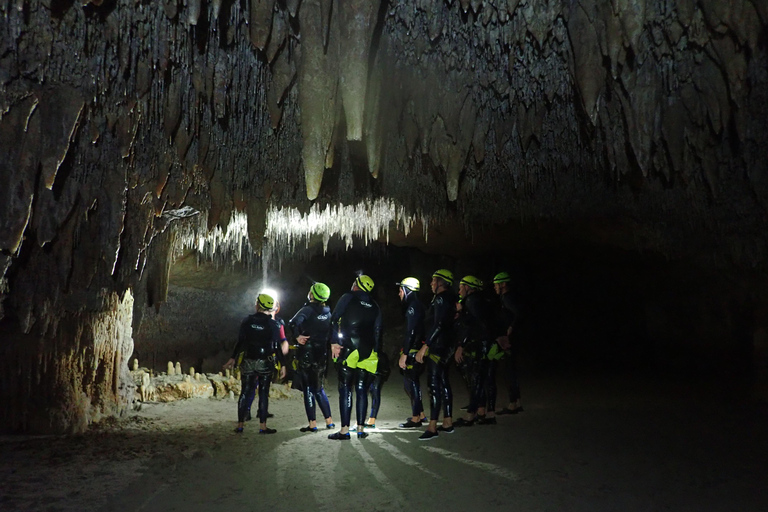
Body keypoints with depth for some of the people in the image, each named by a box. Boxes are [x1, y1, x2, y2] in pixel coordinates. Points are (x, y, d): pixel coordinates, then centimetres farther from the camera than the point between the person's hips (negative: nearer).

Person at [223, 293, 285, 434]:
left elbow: (240, 342, -1)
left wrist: (233, 358, 7)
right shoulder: (273, 324, -5)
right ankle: (262, 426, 4)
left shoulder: (248, 321, 0)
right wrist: (282, 365, -2)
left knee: (245, 392, 9)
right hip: (265, 363, -2)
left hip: (248, 362, 2)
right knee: (263, 393, 3)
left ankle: (240, 425, 11)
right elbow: (277, 346, -7)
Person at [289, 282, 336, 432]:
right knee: (319, 389, 18)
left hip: (306, 354, -6)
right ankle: (329, 421, 18)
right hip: (322, 355, 6)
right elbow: (331, 334, 14)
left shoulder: (309, 309, -11)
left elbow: (294, 322, -27)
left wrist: (298, 336, -15)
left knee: (308, 389, 2)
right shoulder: (328, 313, 10)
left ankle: (312, 424, 3)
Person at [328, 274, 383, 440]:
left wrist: (334, 342, -8)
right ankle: (361, 429, 9)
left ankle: (344, 430, -4)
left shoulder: (348, 298, 3)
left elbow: (334, 320, -6)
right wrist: (376, 353, 15)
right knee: (362, 390, 9)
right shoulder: (375, 306, 15)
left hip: (348, 350, -4)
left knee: (345, 389, -2)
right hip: (368, 352, 4)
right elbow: (377, 332, 12)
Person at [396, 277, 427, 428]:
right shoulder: (418, 305, 16)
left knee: (411, 383, -4)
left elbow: (411, 332, -20)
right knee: (412, 382, 17)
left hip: (413, 352, -10)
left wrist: (404, 354, -20)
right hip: (417, 351, 10)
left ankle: (415, 418, 2)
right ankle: (420, 414, 25)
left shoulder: (413, 307, -14)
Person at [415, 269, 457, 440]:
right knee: (443, 382, 14)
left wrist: (425, 346, -23)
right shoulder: (450, 299, 14)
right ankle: (448, 422, 20)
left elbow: (438, 325, -23)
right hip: (446, 346, 10)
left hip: (437, 347, -10)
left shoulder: (441, 298, -15)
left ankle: (432, 427, -6)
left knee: (434, 384, -8)